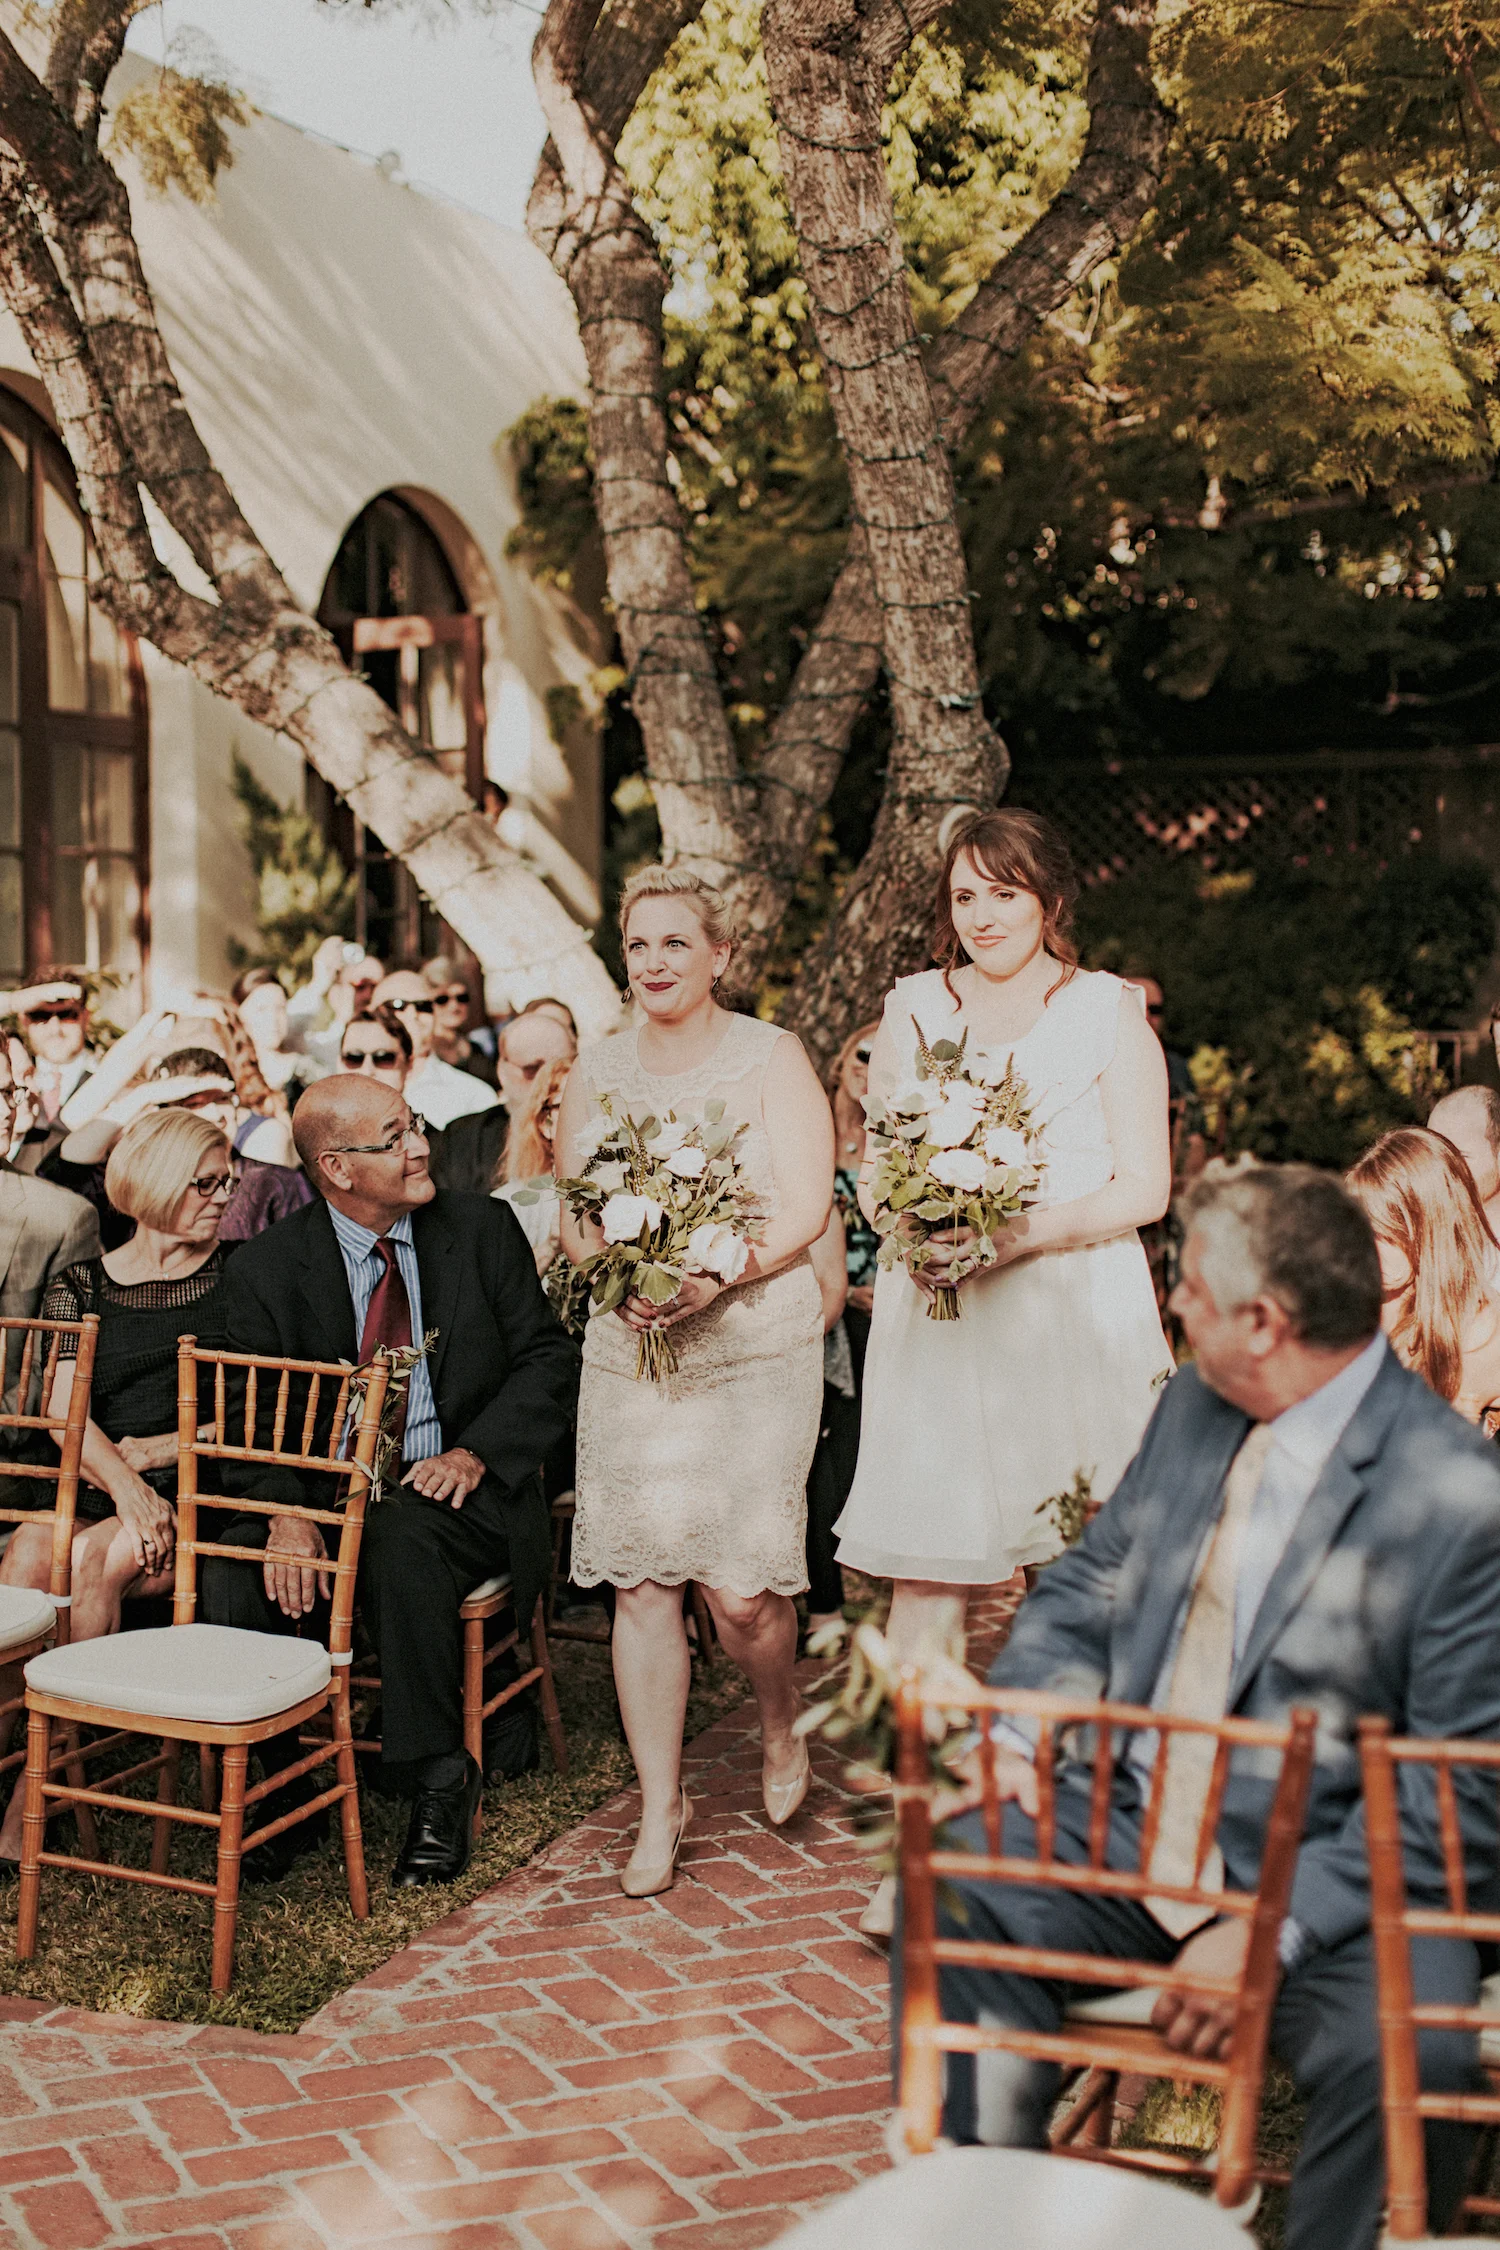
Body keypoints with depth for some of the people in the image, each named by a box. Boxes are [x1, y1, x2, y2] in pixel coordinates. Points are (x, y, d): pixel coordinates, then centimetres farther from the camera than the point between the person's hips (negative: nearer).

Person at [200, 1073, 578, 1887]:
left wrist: (474, 1454, -15)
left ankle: (438, 1781, -19)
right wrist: (287, 1512, -23)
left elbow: (547, 1359, 3)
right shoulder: (267, 1269, 2)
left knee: (400, 1540, -35)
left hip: (456, 1488, -1)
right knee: (234, 1578, -27)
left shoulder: (481, 1230, 4)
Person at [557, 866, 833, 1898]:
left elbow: (806, 1210, -7)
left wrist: (711, 1280, -22)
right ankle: (660, 1809, 14)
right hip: (628, 1352, 3)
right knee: (641, 1585, 1)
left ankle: (781, 1726, 26)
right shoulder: (596, 1070, 11)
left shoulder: (771, 1058, 0)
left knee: (743, 1589, -7)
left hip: (757, 1353, -3)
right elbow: (570, 1211, 10)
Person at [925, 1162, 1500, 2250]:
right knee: (949, 1888, -18)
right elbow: (1086, 1585, 15)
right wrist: (1018, 1730, -5)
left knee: (1408, 2053, -32)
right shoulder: (1195, 1406, 6)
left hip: (1332, 1876, -5)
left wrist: (1273, 1931, -24)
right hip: (1131, 1824, 6)